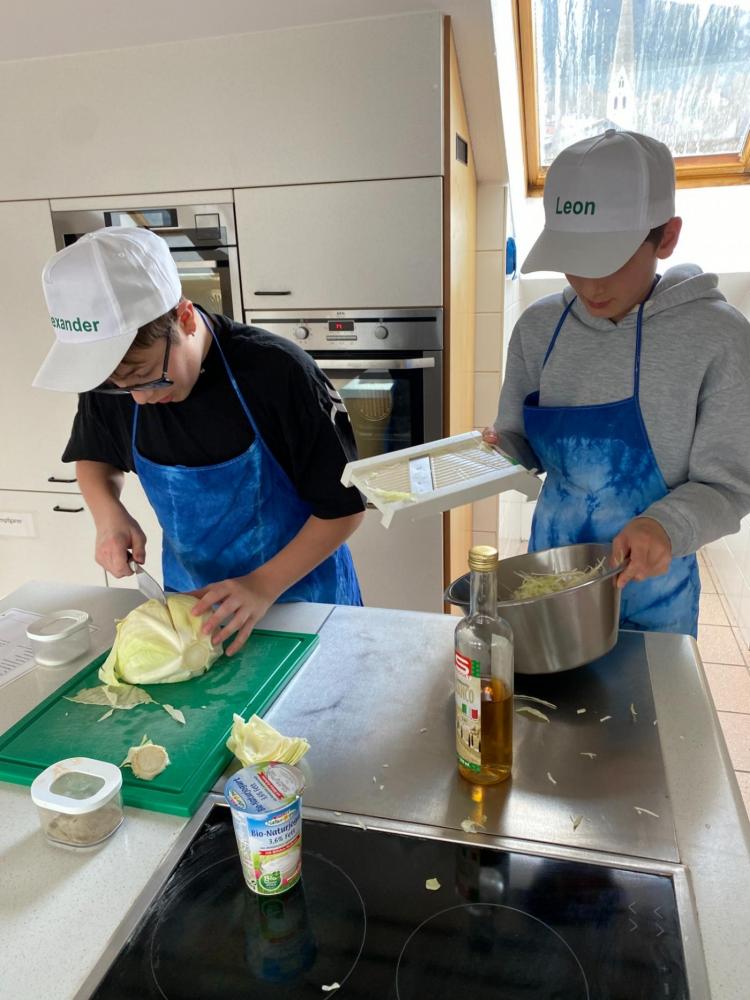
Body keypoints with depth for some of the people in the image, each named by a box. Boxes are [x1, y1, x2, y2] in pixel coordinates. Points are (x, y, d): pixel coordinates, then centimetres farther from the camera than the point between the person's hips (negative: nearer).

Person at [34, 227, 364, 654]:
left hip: (299, 594, -3)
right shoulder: (109, 374, -13)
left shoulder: (278, 373, -27)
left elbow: (344, 506, -19)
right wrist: (108, 513, -12)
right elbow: (94, 455, 8)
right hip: (190, 596, 4)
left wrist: (264, 585, -26)